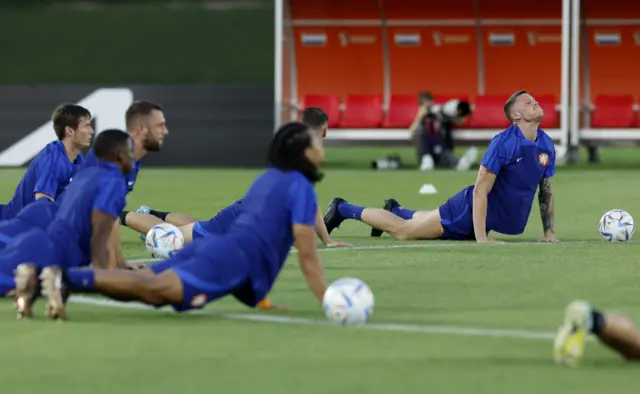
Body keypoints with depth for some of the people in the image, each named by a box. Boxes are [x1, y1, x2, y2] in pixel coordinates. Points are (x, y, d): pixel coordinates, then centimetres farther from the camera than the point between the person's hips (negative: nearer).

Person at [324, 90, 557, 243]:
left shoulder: (546, 145, -4)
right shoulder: (504, 143, -25)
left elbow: (545, 191, 9)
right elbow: (480, 190, -26)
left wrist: (549, 232, 3)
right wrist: (480, 238, -30)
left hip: (500, 219, 7)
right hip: (469, 211, -7)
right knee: (402, 230, 1)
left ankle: (395, 211, 51)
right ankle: (343, 210, 17)